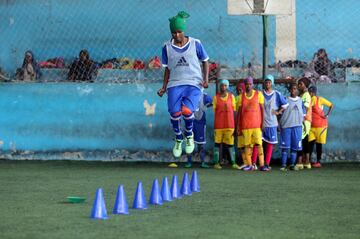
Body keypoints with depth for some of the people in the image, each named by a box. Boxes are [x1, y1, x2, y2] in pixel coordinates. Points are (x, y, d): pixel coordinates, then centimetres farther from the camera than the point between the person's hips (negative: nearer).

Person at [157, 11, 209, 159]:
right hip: (175, 84, 2)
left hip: (194, 84, -2)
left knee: (187, 110, -27)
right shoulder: (167, 47, 8)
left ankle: (189, 135, 5)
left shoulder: (195, 44, 3)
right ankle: (178, 139, 9)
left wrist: (206, 79, -1)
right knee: (174, 113, -20)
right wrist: (164, 87, 7)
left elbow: (205, 62, 13)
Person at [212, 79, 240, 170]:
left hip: (229, 124, 1)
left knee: (230, 143, 0)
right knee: (217, 143, 2)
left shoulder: (231, 96, 9)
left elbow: (234, 110, 10)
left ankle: (233, 163, 1)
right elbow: (214, 111, 5)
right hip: (218, 124, -1)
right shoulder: (216, 97, 5)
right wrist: (214, 124, -1)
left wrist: (235, 124, 6)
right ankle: (216, 163, 4)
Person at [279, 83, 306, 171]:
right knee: (285, 147, -4)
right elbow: (280, 112, 6)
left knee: (295, 147, 1)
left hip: (297, 126, 2)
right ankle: (283, 164, -2)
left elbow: (303, 114, 15)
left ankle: (292, 164, 6)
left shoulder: (300, 101, 12)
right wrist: (280, 125, -1)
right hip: (286, 125, -2)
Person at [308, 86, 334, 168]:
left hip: (320, 125, -3)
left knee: (319, 143, 3)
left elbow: (331, 105, 2)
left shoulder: (320, 99, -6)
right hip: (311, 125, 3)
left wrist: (327, 115, -5)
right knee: (310, 142, -6)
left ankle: (318, 162, 9)